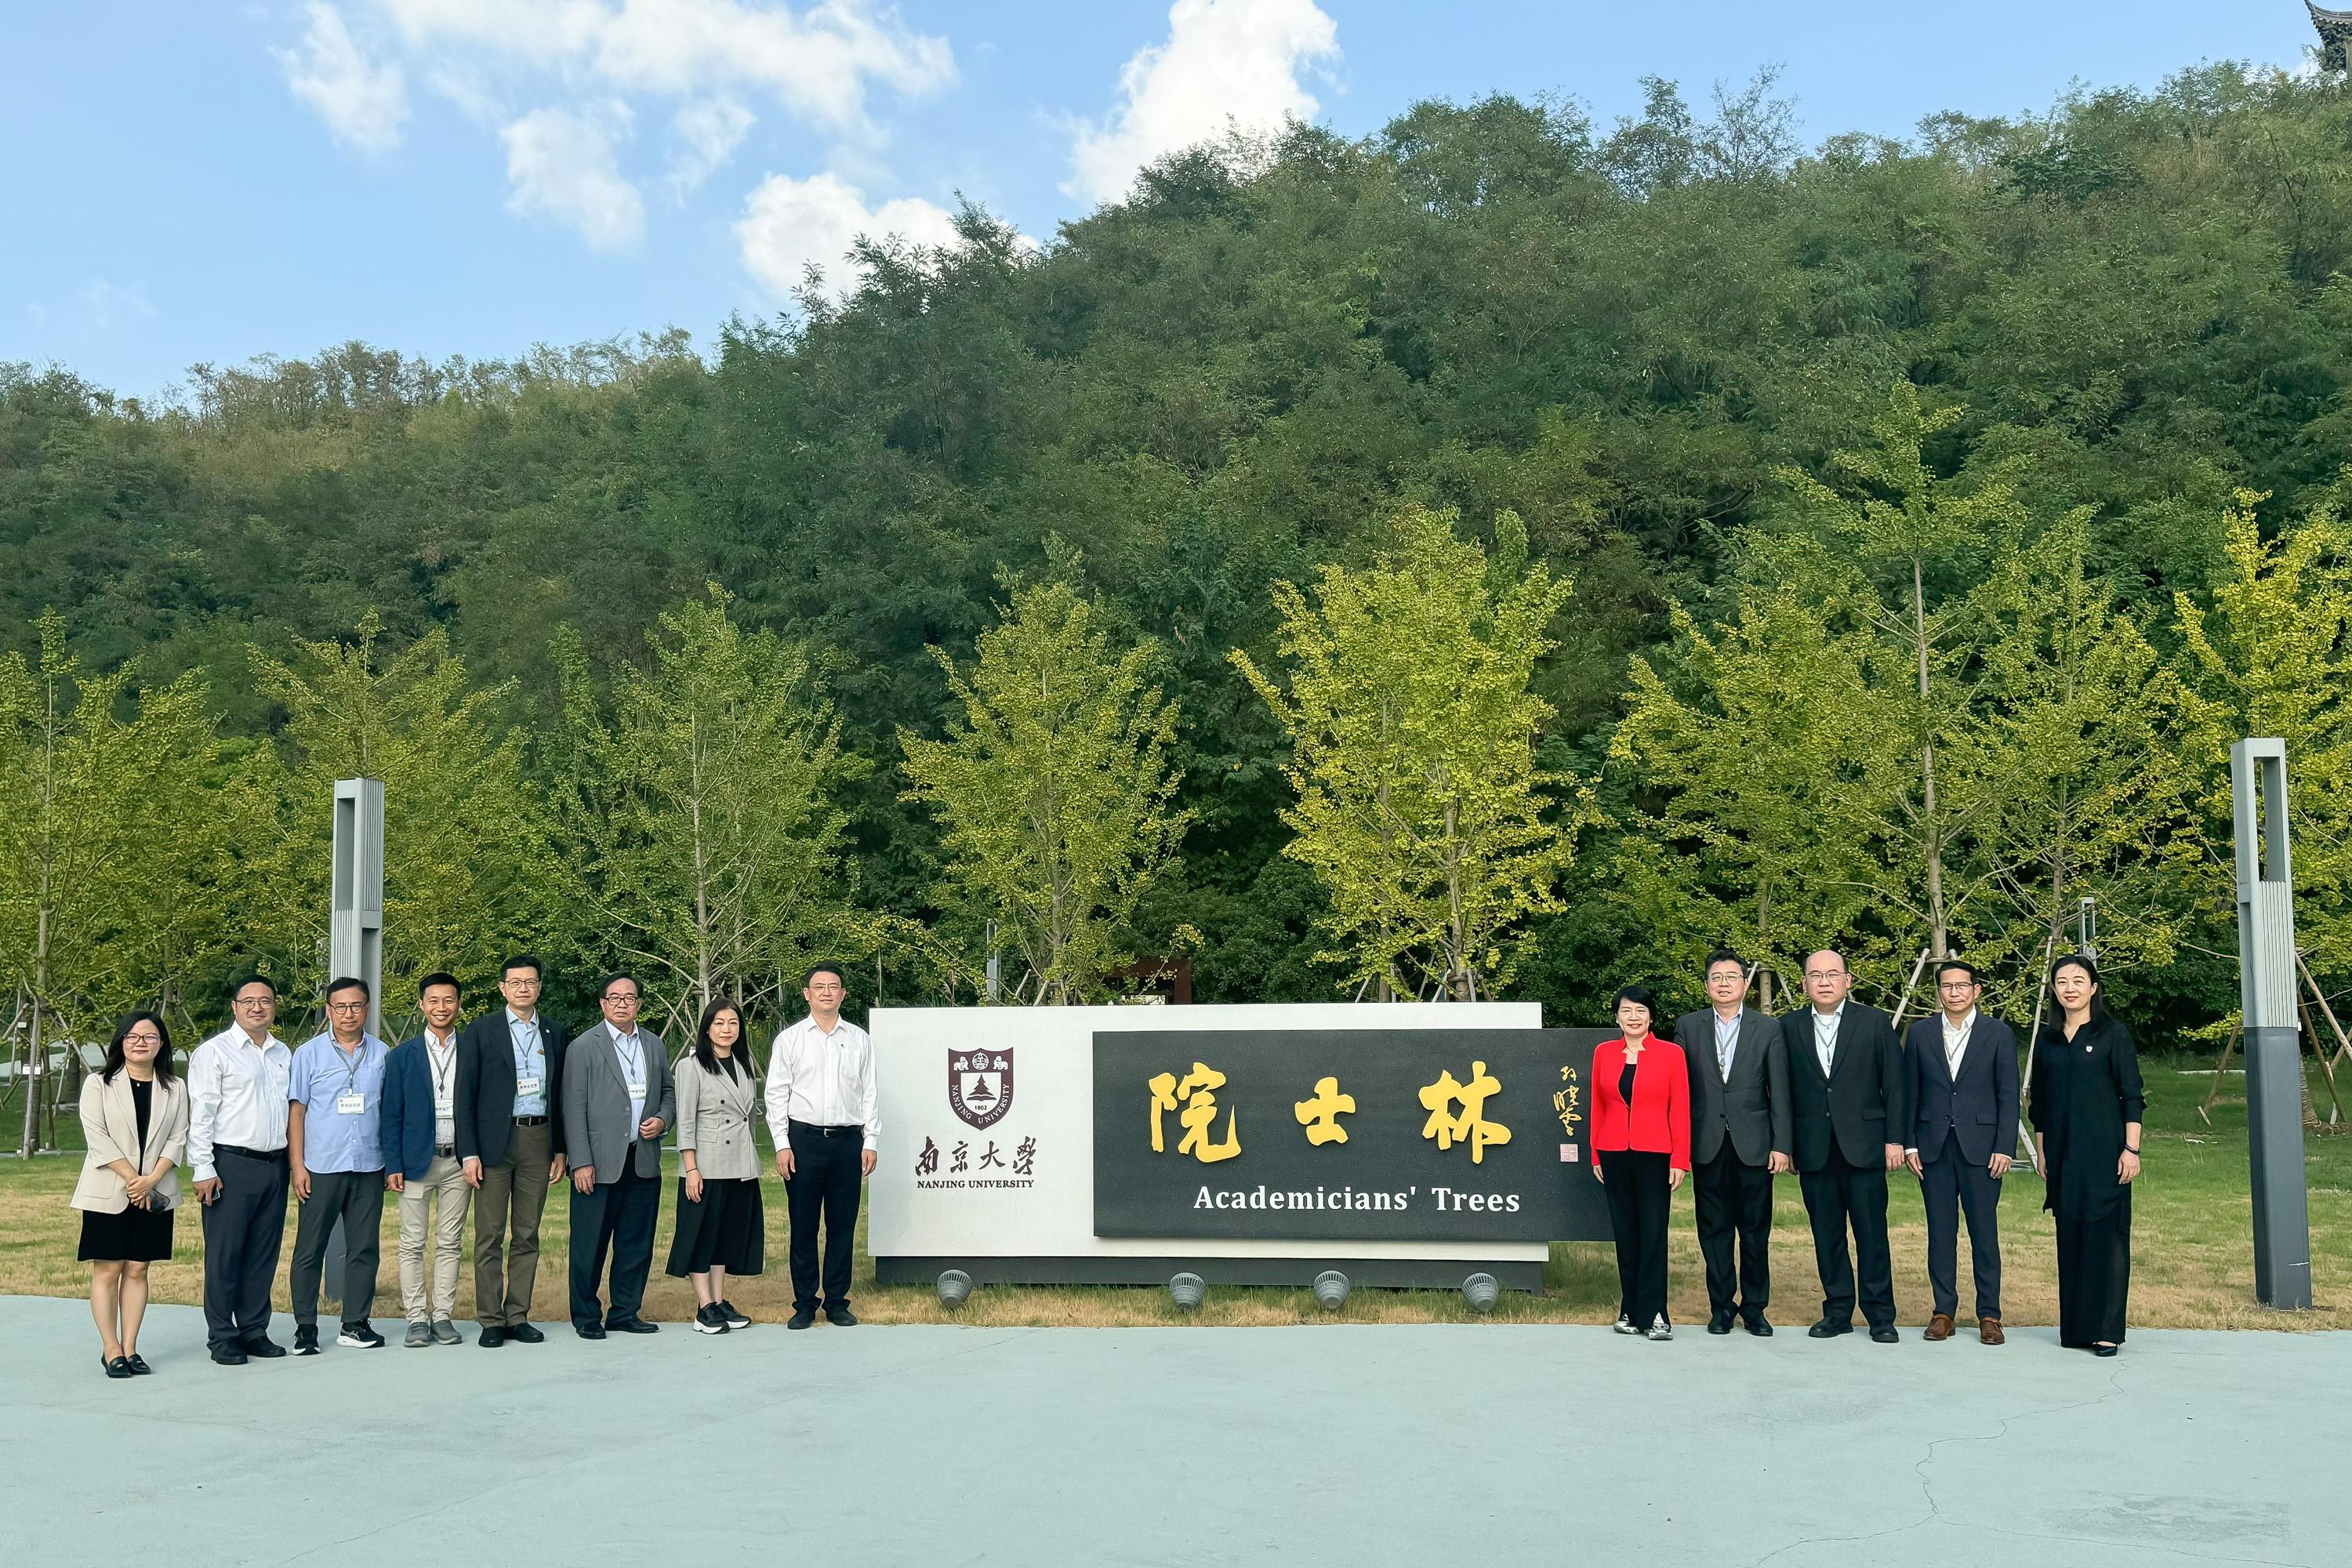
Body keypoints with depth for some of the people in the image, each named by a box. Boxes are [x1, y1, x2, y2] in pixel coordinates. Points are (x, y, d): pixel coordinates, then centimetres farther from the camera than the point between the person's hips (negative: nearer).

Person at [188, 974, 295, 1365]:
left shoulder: (284, 1055, 15)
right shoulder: (214, 1052, -2)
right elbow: (200, 1115, -6)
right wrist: (203, 1169, -12)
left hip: (275, 1166, 5)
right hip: (231, 1164, -5)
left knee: (264, 1253, 9)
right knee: (224, 1254, -1)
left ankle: (254, 1330, 18)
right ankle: (221, 1337, 7)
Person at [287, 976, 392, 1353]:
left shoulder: (381, 1054, 7)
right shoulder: (309, 1053, 2)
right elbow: (296, 1111, 2)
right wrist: (298, 1166, -4)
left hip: (369, 1167, 2)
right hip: (321, 1166, -2)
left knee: (365, 1248, 6)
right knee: (310, 1250, 2)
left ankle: (355, 1325, 15)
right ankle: (305, 1327, 12)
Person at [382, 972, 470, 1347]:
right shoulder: (402, 1056, 3)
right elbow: (391, 1115, 2)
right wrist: (393, 1165, -4)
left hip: (459, 1162, 1)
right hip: (417, 1161, -1)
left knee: (450, 1243, 6)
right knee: (413, 1244, 2)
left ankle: (442, 1316, 12)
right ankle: (418, 1318, 9)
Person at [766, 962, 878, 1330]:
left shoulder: (859, 1039, 9)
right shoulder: (789, 1038, 4)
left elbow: (869, 1094, 9)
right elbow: (776, 1094, 2)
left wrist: (871, 1142, 3)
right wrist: (782, 1145, -5)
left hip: (848, 1139, 1)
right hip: (803, 1138, -1)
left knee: (842, 1225, 5)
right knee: (803, 1226, 3)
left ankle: (837, 1303, 14)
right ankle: (804, 1304, 11)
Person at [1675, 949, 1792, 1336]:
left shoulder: (1768, 1028, 5)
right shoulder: (1688, 1026, 7)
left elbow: (1779, 1091, 3)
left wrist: (1781, 1145, -3)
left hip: (1753, 1144, -1)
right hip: (1706, 1145, 1)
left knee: (1756, 1231, 4)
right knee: (1714, 1229, 6)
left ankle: (1754, 1307, 16)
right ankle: (1721, 1306, 16)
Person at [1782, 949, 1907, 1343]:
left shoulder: (1875, 1023, 3)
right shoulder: (1790, 1027, 6)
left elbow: (1894, 1084, 2)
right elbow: (1784, 1089, 6)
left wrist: (1894, 1139, -3)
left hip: (1864, 1145, -2)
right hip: (1813, 1148, 2)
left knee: (1872, 1233, 0)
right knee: (1826, 1235, 7)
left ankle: (1880, 1315, 9)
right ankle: (1838, 1311, 17)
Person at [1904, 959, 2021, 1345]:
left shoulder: (1998, 1034, 2)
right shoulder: (1921, 1032, 7)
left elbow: (2008, 1096, 1)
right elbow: (1910, 1093, 8)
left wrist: (2004, 1148, -6)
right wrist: (1909, 1144, 3)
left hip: (1980, 1148, -2)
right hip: (1934, 1149, 2)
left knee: (1984, 1233, 1)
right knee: (1940, 1232, 6)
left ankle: (1989, 1314, 10)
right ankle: (1943, 1311, 13)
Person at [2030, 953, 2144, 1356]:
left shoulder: (2113, 1033, -2)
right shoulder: (2048, 1040, 11)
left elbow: (2132, 1096, -5)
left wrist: (2131, 1149, -11)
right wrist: (2041, 1151, 13)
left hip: (2104, 1149, -5)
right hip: (2063, 1153, 5)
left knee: (2106, 1234, -4)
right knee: (2069, 1237, 7)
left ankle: (2107, 1330, -1)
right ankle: (2075, 1327, 13)